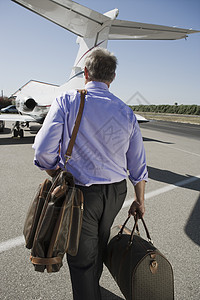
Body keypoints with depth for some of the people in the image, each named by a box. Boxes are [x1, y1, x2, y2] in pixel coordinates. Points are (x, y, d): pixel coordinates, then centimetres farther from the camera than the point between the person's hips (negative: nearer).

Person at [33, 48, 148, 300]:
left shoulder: (66, 102, -12)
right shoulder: (126, 112, -1)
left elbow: (43, 152, -19)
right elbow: (138, 165, 2)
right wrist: (139, 201, 14)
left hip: (82, 192, -5)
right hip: (116, 192, 6)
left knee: (82, 257, 15)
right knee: (99, 244, 30)